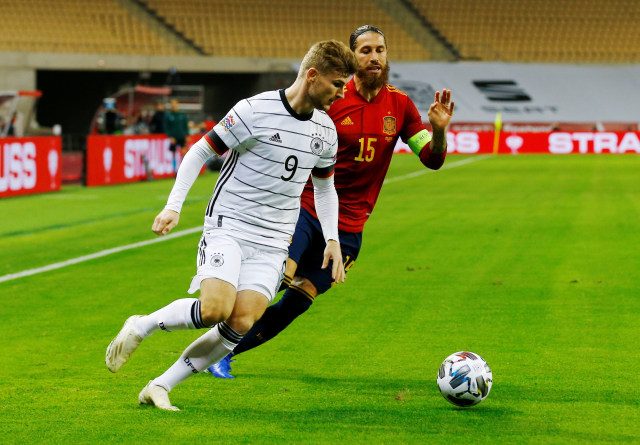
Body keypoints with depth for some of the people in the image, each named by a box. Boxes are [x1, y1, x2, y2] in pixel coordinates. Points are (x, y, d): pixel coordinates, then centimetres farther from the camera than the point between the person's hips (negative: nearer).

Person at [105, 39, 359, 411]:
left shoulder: (326, 130, 8)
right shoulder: (256, 110, -12)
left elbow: (325, 186, 24)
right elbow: (200, 151, -5)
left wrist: (333, 240, 13)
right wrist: (174, 206, -11)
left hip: (272, 244, 5)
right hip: (228, 227, -5)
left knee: (241, 322, -14)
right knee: (215, 309, -26)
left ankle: (160, 386, -3)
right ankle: (142, 326, 1)